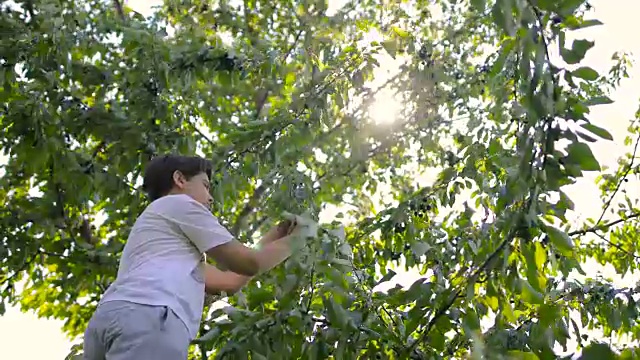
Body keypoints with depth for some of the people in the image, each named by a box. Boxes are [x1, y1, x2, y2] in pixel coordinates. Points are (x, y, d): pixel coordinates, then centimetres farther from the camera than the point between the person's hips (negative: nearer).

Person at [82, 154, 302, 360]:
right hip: (147, 318, -10)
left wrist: (272, 238, 44)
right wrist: (291, 242, 30)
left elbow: (228, 282, 35)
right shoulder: (179, 203, 15)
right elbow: (248, 262, 13)